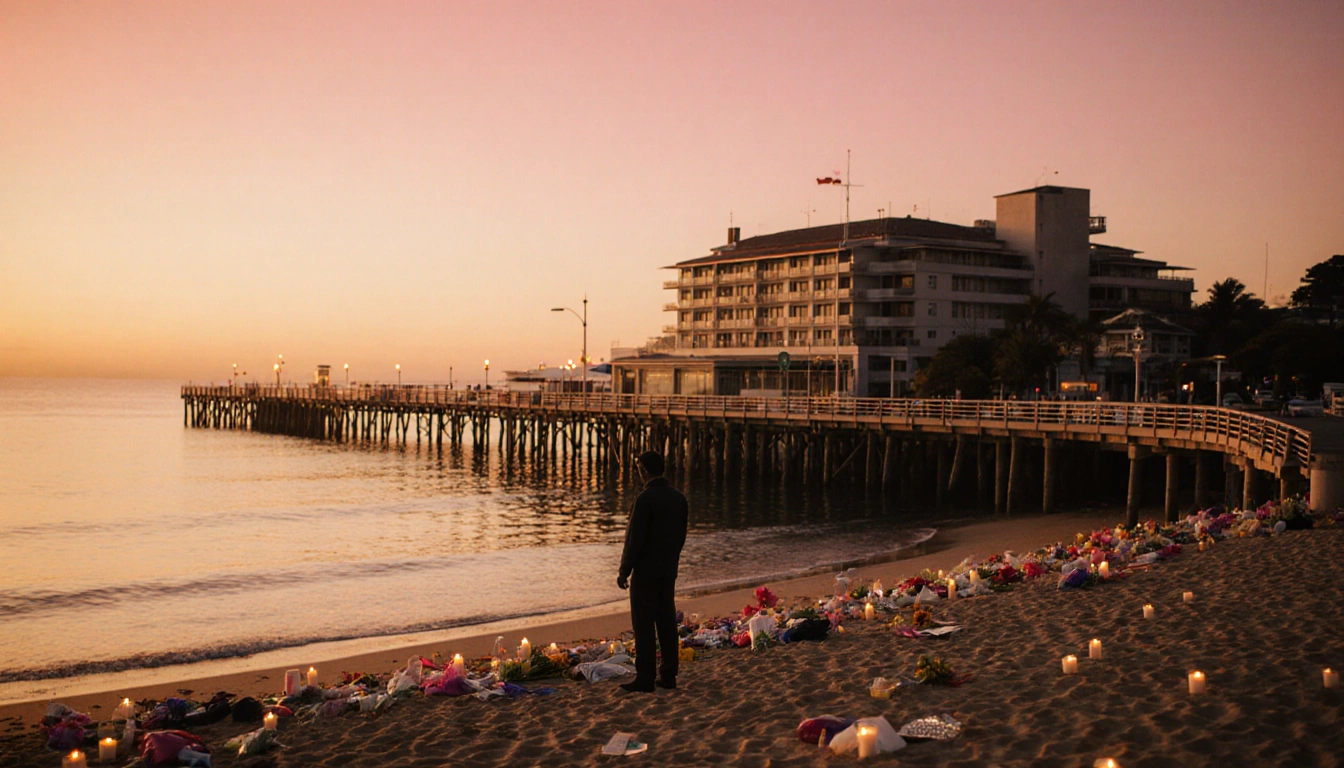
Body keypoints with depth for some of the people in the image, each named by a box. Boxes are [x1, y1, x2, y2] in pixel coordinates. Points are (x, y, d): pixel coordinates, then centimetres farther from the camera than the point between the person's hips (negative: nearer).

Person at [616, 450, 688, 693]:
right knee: (667, 622, 10)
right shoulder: (679, 498, 6)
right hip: (669, 571, 7)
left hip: (645, 572, -7)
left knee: (644, 625, -2)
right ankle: (668, 676, 13)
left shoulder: (646, 498, -17)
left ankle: (645, 679, -1)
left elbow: (635, 538, -17)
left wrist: (624, 571, -10)